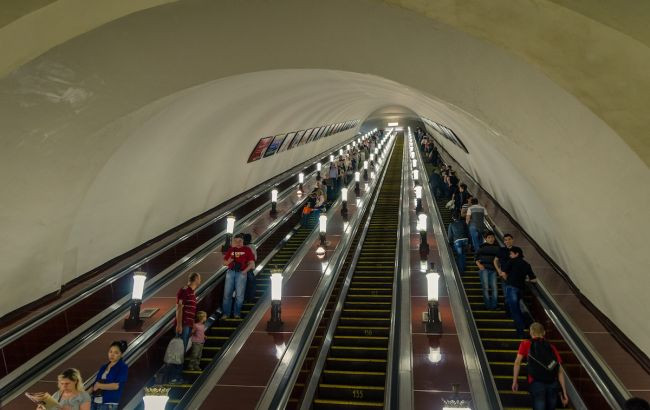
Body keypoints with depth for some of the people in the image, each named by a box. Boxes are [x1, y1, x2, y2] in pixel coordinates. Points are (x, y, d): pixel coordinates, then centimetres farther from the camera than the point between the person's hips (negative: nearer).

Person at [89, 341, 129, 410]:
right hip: (95, 401, 6)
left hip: (109, 404, -6)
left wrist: (100, 386, -7)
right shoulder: (103, 367, 19)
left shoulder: (123, 368, -1)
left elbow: (117, 385, -12)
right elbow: (95, 384, 18)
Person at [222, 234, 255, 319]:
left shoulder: (247, 250, 4)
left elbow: (252, 263, 0)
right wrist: (229, 261, -8)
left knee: (239, 294, 2)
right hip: (230, 272, 2)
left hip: (241, 273, -2)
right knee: (227, 293, 3)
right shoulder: (230, 249, 11)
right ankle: (226, 313, 11)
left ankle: (237, 313, 13)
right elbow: (224, 262, 14)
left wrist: (245, 270, -10)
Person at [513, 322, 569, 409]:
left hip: (536, 383, -3)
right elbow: (560, 371, 13)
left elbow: (517, 362, 3)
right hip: (553, 383, 3)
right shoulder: (551, 347, 20)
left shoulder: (526, 344, 14)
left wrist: (515, 381, 10)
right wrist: (564, 393, 13)